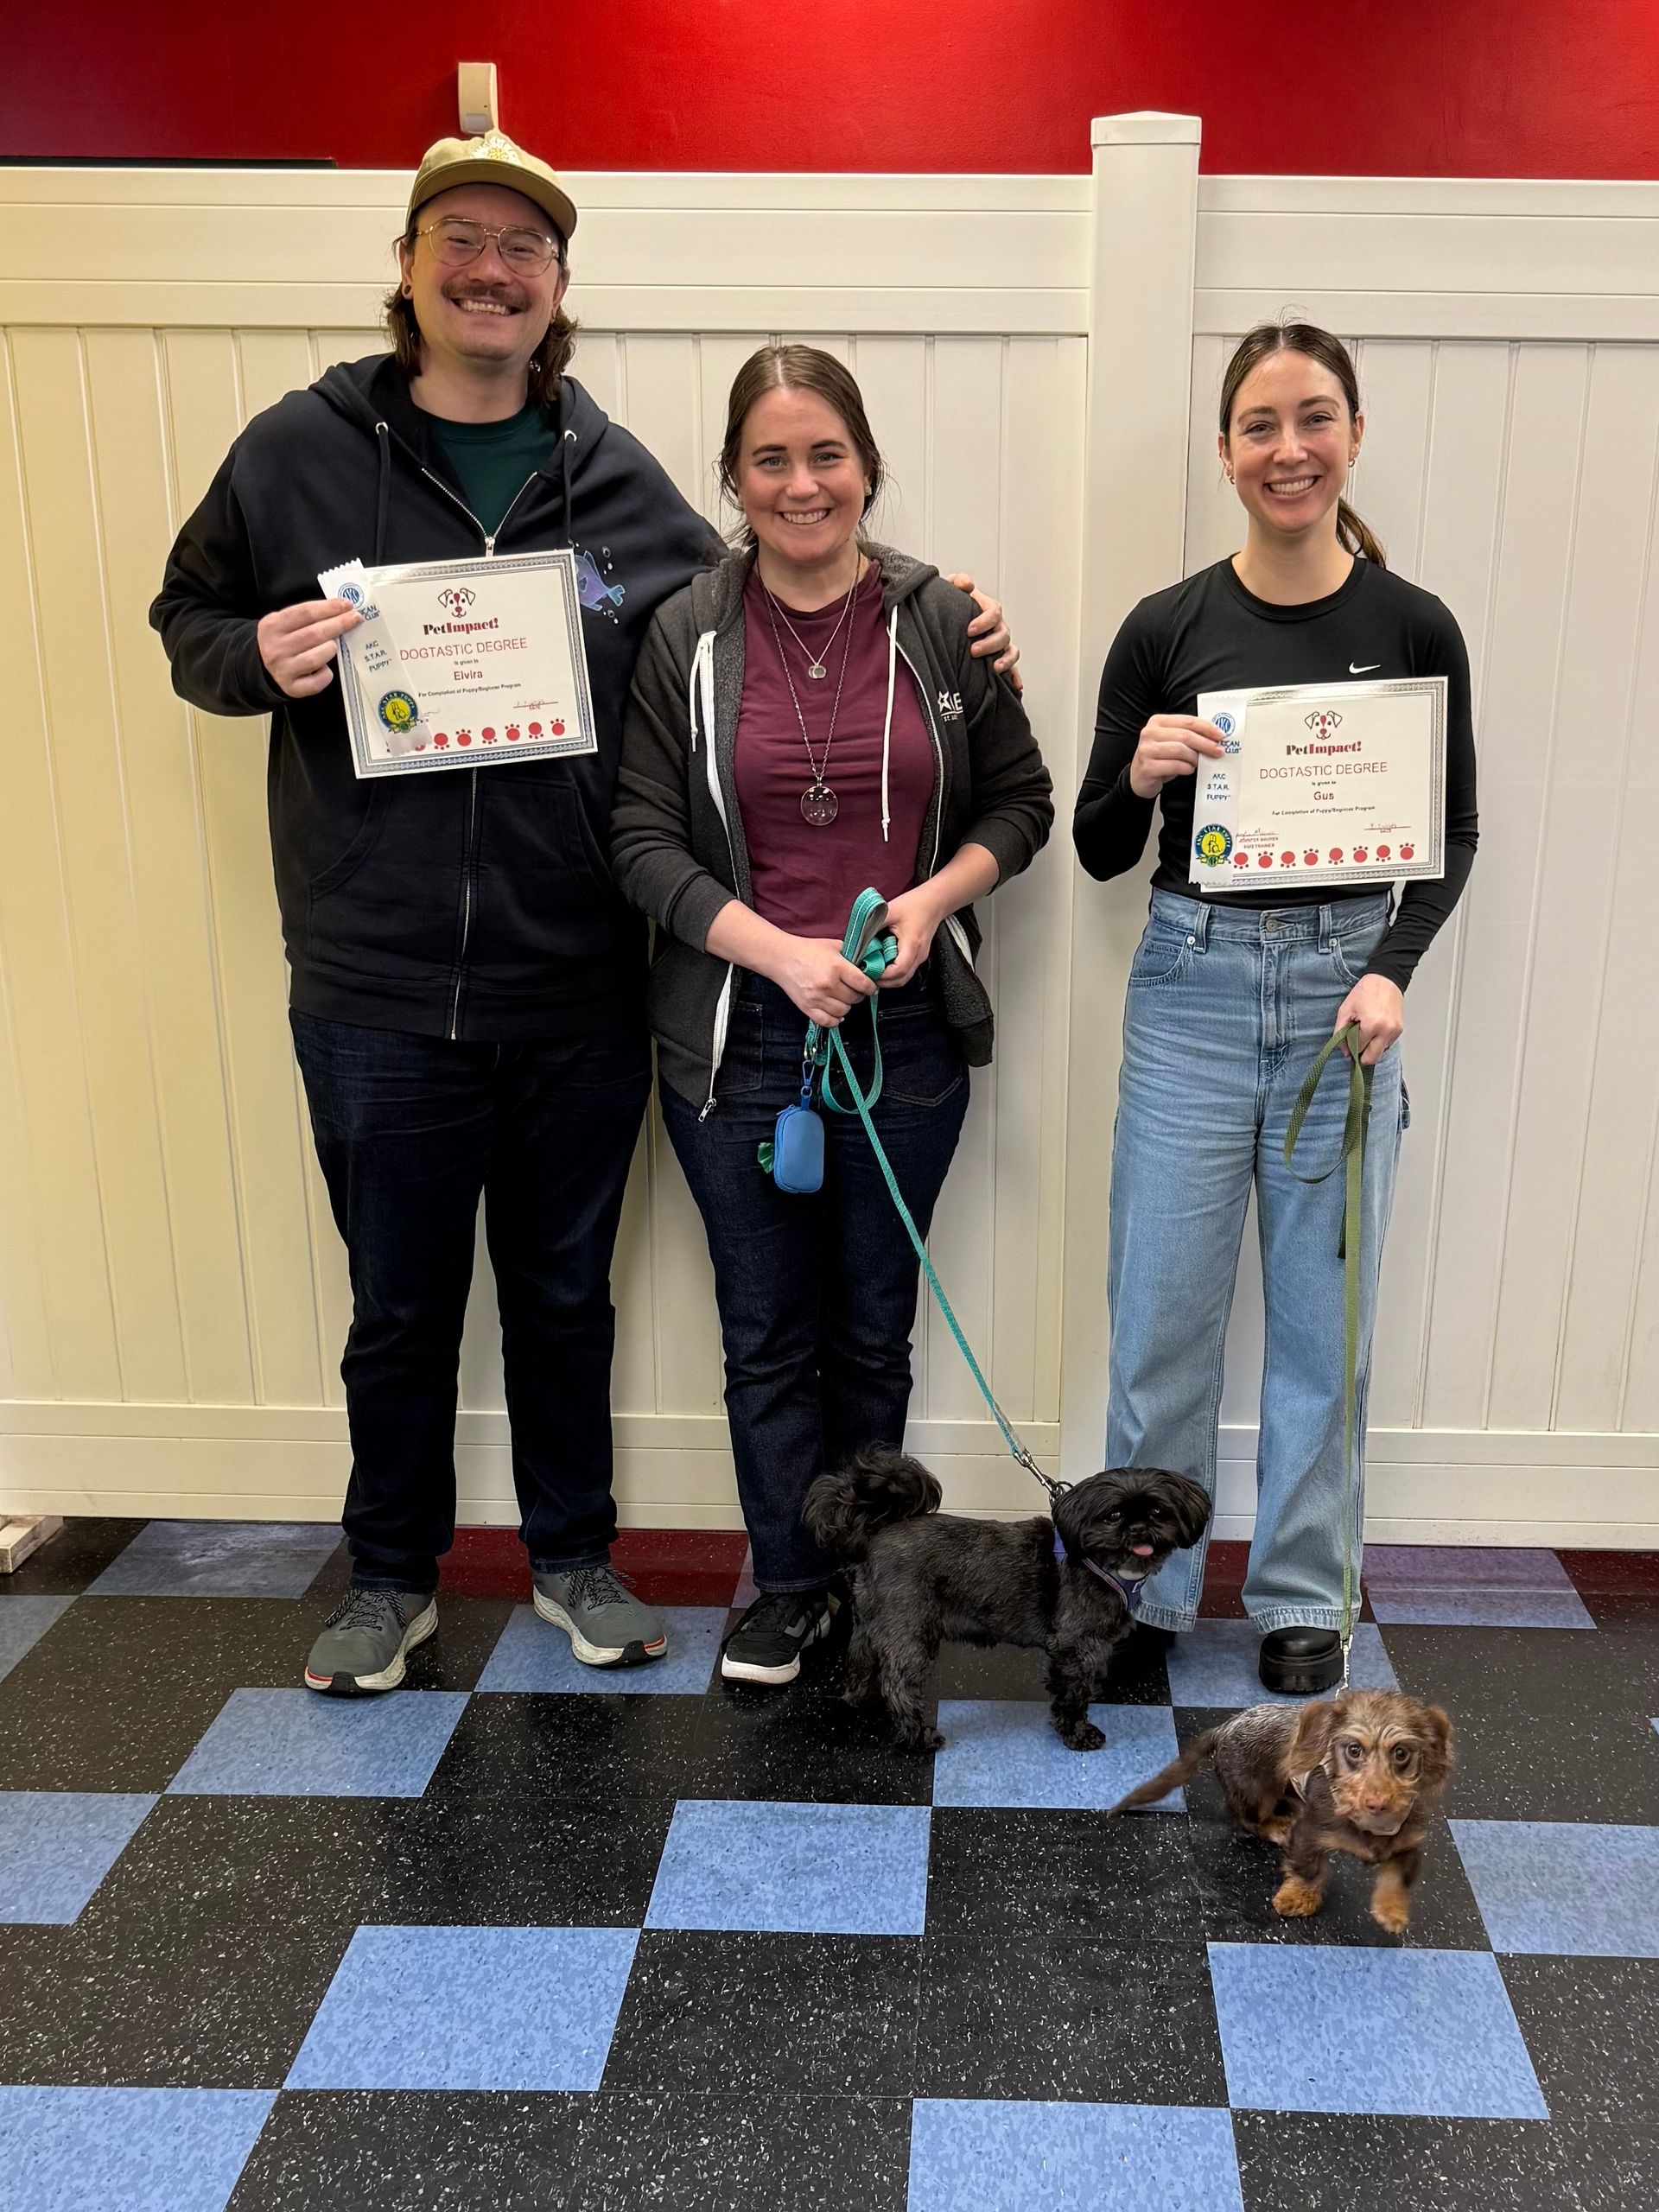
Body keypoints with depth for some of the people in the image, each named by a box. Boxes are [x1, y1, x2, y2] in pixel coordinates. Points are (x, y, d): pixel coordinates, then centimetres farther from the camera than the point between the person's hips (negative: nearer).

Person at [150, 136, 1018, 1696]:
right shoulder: (300, 450, 0)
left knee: (565, 1293, 17)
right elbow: (189, 619, 9)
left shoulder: (616, 477, 4)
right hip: (376, 986, -1)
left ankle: (573, 1555, 38)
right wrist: (259, 658, -14)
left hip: (577, 988, 1)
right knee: (399, 1305, 14)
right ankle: (392, 1578, 36)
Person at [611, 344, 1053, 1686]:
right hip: (739, 1033, 0)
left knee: (873, 1330, 14)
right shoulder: (687, 638, -2)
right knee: (768, 1334, 11)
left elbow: (1019, 800, 7)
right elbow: (644, 837, -4)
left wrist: (932, 900, -12)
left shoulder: (942, 624, 0)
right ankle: (791, 1588, 29)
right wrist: (778, 950, -17)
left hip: (905, 1028, 1)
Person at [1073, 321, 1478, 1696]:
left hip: (1347, 992, 0)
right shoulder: (1166, 630, -1)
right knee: (1163, 1315, 4)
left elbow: (1454, 835, 8)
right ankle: (1144, 1593, 24)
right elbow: (1101, 855, 3)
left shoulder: (1414, 628, 0)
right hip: (1193, 989, 0)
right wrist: (1138, 776, -18)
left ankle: (1302, 1597, 27)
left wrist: (1392, 970, -8)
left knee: (1323, 1318, 8)